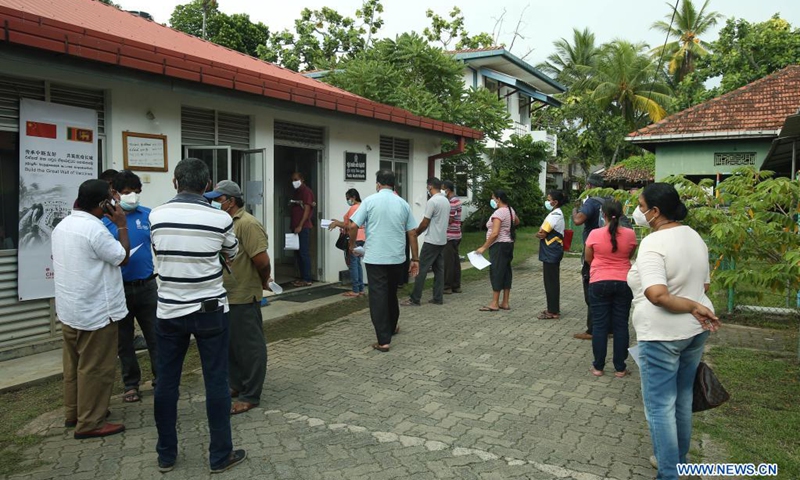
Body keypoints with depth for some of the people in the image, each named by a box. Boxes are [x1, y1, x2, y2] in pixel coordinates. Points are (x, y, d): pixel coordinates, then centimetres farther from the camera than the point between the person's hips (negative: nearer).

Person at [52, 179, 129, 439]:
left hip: (68, 310, 9)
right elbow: (122, 257, -12)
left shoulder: (61, 226, 7)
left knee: (74, 364, 19)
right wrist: (121, 225, -5)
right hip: (95, 312, -9)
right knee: (95, 368, 1)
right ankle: (89, 423, 8)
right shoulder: (94, 229, -22)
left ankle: (73, 412, 30)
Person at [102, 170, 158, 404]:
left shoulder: (149, 215, 0)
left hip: (147, 286, 0)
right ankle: (131, 384, 24)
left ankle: (161, 379, 17)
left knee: (155, 336, 5)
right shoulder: (105, 219, -4)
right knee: (124, 340, 12)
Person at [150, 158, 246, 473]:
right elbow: (232, 256, 10)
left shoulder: (156, 216, -4)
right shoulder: (220, 218, -10)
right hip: (210, 310, -2)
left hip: (169, 311, 3)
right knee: (216, 382, 6)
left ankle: (166, 454, 24)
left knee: (166, 382, 13)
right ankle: (220, 455, 15)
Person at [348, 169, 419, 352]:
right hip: (397, 258, 4)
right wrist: (415, 259, 10)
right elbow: (412, 233, 5)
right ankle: (391, 328, 39)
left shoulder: (370, 201, -3)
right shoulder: (403, 203, 6)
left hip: (375, 258, -4)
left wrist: (352, 245, 10)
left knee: (378, 297, -1)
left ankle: (383, 340, -4)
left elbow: (353, 226, -8)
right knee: (391, 294, 22)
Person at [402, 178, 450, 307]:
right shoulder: (446, 201, 11)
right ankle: (438, 298, 12)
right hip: (442, 240, 9)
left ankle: (415, 299, -4)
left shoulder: (432, 201, -16)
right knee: (439, 269, 10)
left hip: (431, 241, -9)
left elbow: (425, 223, -14)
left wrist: (416, 233, 2)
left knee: (422, 269, -5)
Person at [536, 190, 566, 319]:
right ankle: (553, 308, 23)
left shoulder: (554, 215, -17)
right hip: (553, 251, 10)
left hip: (551, 252, -10)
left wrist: (540, 233, 2)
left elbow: (541, 234, -18)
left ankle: (553, 311, 2)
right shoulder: (557, 214, 16)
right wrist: (542, 233, -2)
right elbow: (545, 233, 17)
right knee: (552, 281, 15)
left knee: (551, 281, -4)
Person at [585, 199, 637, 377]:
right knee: (621, 325, 9)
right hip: (623, 283, 2)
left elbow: (588, 258, 3)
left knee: (600, 325, 6)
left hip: (599, 283, -2)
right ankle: (620, 368, 15)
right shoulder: (630, 234, -5)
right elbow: (630, 256, 12)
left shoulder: (595, 234, -10)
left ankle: (598, 367, 13)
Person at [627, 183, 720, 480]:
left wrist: (693, 307, -20)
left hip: (662, 335, -9)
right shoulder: (694, 237, 6)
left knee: (660, 406, 3)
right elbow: (703, 286, 12)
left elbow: (657, 295, -33)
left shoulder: (653, 243, -21)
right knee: (683, 399, 22)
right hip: (695, 330, 9)